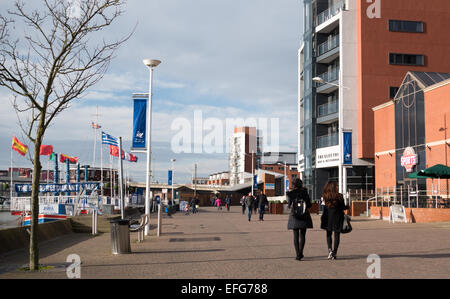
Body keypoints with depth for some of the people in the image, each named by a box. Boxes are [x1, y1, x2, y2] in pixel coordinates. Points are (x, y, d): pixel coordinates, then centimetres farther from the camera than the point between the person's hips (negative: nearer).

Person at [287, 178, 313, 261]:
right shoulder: (305, 192, -5)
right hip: (304, 216, 0)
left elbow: (289, 205, 5)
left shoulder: (290, 194, -3)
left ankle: (298, 255, 2)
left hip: (294, 217, 0)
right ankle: (300, 253, 7)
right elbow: (309, 205, -3)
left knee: (296, 236, 5)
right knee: (302, 235, 11)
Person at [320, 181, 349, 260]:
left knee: (328, 234, 13)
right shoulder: (339, 196, -10)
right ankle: (334, 253, 7)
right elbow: (343, 207, -4)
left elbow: (323, 207, 0)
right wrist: (347, 207, 15)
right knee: (337, 235, 8)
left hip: (328, 218, 2)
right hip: (337, 218, -2)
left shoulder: (325, 196, -3)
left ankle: (330, 250, -6)